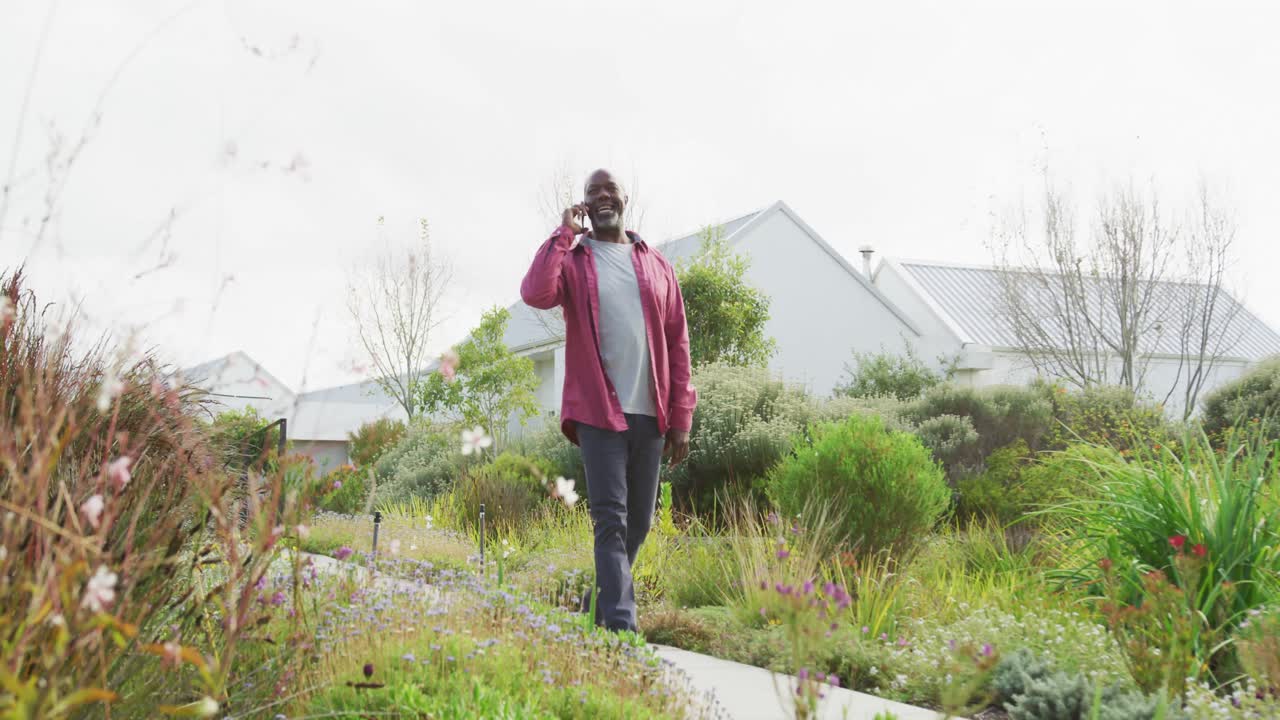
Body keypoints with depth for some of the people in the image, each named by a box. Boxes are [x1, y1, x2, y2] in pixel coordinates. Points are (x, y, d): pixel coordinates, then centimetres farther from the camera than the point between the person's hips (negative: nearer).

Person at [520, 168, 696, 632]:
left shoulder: (656, 265, 13)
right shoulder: (571, 259, 5)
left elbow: (678, 344, 11)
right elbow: (535, 294, -19)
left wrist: (681, 418, 6)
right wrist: (564, 233, -8)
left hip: (649, 414, 4)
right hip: (599, 410, -4)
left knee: (639, 522, 11)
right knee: (610, 520, -10)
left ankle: (601, 604, 30)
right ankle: (621, 625, -12)